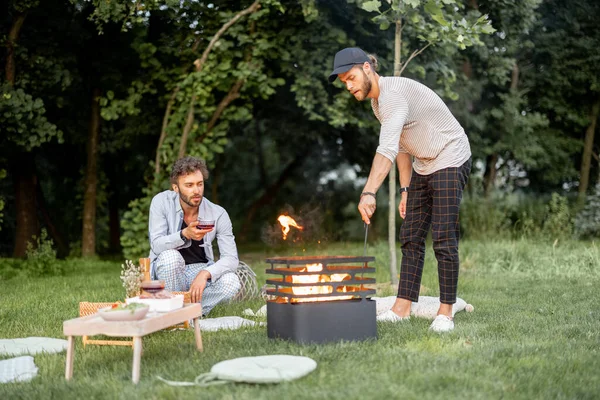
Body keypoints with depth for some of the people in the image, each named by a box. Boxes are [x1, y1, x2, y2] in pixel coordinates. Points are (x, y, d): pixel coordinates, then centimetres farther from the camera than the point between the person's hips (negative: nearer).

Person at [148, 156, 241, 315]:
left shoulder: (218, 214, -12)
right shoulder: (161, 202, -14)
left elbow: (231, 258, -16)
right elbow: (156, 245, -23)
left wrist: (205, 274, -35)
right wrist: (185, 235, -43)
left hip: (200, 271, 1)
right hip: (168, 271, -1)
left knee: (231, 282, -28)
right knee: (170, 256, -35)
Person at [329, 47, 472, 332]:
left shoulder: (394, 94, -26)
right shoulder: (377, 102, 6)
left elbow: (387, 148, -40)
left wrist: (368, 193, -49)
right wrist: (405, 189, 11)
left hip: (450, 161, -10)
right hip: (423, 167, 10)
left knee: (444, 240, -11)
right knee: (411, 237, 5)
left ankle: (445, 312, -4)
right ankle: (402, 308, 7)